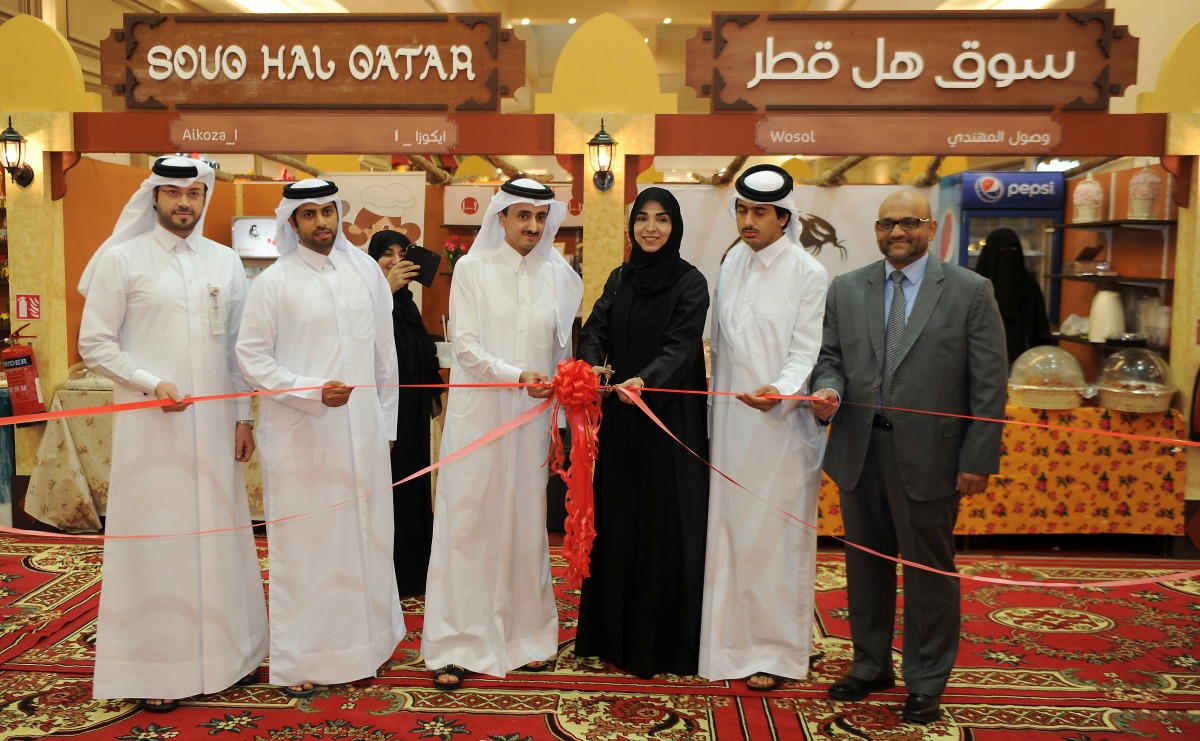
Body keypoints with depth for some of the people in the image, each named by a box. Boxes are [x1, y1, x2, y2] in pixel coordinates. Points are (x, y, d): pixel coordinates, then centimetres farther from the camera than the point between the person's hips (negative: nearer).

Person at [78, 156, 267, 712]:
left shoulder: (224, 261, 10)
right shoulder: (121, 259, -1)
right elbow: (95, 343, -2)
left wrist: (243, 416, 8)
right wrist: (153, 384, -14)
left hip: (213, 422, 4)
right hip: (150, 423, -3)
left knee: (218, 531, 8)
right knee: (154, 536, 1)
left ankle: (225, 651, 21)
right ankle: (155, 667, 13)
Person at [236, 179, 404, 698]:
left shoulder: (366, 271, 8)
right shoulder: (273, 282, -2)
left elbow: (384, 353, 11)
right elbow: (251, 358, -3)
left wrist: (386, 421, 10)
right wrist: (313, 392, -15)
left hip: (362, 432, 3)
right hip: (299, 436, -3)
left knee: (363, 537, 9)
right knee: (302, 544, 3)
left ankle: (363, 645, 24)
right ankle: (299, 660, 16)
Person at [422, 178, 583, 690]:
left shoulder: (559, 275, 7)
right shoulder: (472, 269, 0)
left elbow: (563, 352, 9)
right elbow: (465, 345, -6)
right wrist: (516, 376, -20)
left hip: (532, 417, 2)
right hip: (478, 414, -2)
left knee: (527, 523, 9)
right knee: (469, 522, 1)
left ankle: (525, 634, 23)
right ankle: (457, 645, 10)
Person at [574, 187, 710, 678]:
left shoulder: (690, 282, -5)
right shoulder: (620, 279, 11)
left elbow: (681, 345, -16)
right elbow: (595, 328, 1)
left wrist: (646, 381, -34)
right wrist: (592, 364, -22)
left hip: (670, 416, -5)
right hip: (622, 416, 5)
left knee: (667, 522, 0)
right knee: (617, 519, 10)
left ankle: (667, 642, 14)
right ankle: (617, 633, 24)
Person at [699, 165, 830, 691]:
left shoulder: (809, 274, -7)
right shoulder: (733, 262, 9)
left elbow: (806, 353, -11)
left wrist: (780, 392, -31)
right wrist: (717, 413, 12)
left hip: (782, 423, -5)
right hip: (731, 420, 5)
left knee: (776, 536, 2)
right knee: (731, 530, 11)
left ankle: (778, 652, 17)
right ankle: (734, 640, 25)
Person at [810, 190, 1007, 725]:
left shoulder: (970, 291, -2)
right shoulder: (845, 289, 8)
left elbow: (990, 382, -4)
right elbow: (829, 355, 11)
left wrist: (979, 460, -9)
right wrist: (828, 389, -13)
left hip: (928, 455, -3)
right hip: (859, 451, 4)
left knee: (929, 572, 8)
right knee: (865, 564, 16)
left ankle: (926, 684, 27)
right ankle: (870, 666, 35)